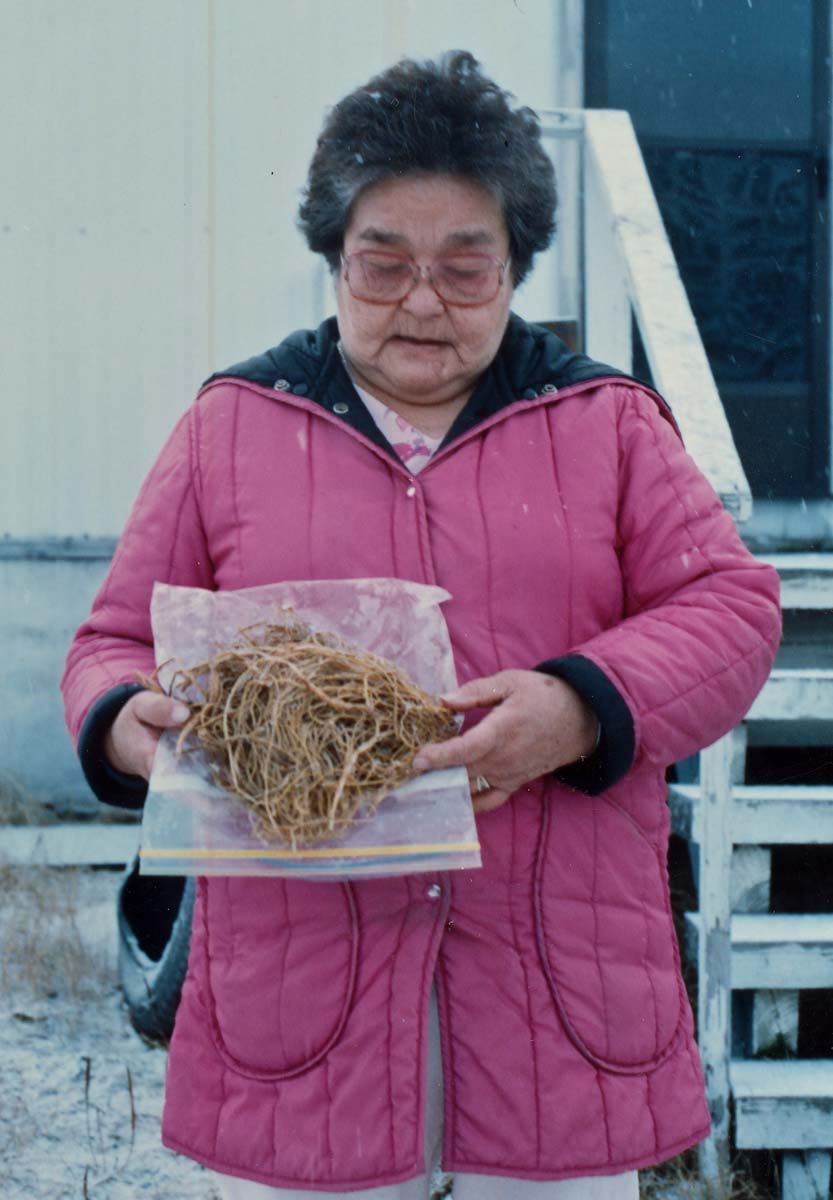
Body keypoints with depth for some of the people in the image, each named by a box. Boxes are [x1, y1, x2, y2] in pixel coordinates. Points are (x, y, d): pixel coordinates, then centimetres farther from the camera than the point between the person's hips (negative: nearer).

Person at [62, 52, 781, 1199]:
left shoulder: (609, 423, 9)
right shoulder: (231, 426, 10)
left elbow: (731, 607, 2)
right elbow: (120, 640, 12)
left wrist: (582, 710, -17)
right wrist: (126, 725, -12)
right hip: (297, 968, 0)